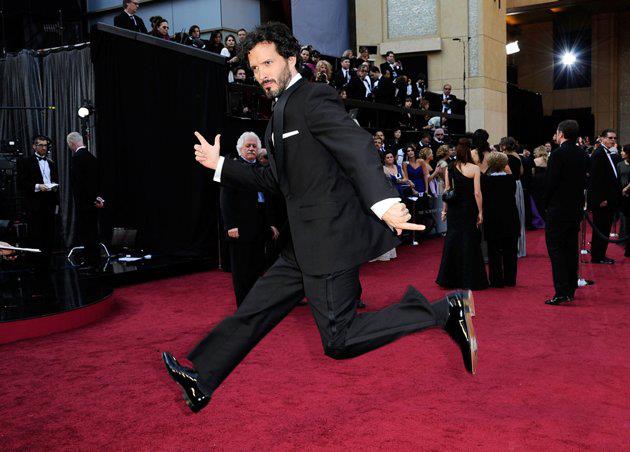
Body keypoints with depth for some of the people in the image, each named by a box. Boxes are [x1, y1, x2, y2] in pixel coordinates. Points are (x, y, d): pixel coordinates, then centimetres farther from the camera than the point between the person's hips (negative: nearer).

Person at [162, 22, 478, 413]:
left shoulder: (314, 97, -8)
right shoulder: (282, 112, 21)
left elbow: (357, 146, -25)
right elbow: (273, 179, 28)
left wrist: (384, 201, -41)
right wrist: (219, 165, 23)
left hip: (331, 236, -9)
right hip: (306, 244, 9)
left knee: (338, 340, -10)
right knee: (255, 309, 13)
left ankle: (446, 311, -4)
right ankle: (200, 379, 24)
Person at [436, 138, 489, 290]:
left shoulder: (449, 168, -1)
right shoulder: (474, 169, -10)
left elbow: (447, 191, 2)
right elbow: (477, 193, -12)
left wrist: (444, 210, 9)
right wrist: (480, 212, -6)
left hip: (453, 210, 3)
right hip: (469, 209, -3)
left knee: (452, 240, 12)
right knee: (469, 242, 5)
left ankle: (450, 278, 18)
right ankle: (470, 280, 10)